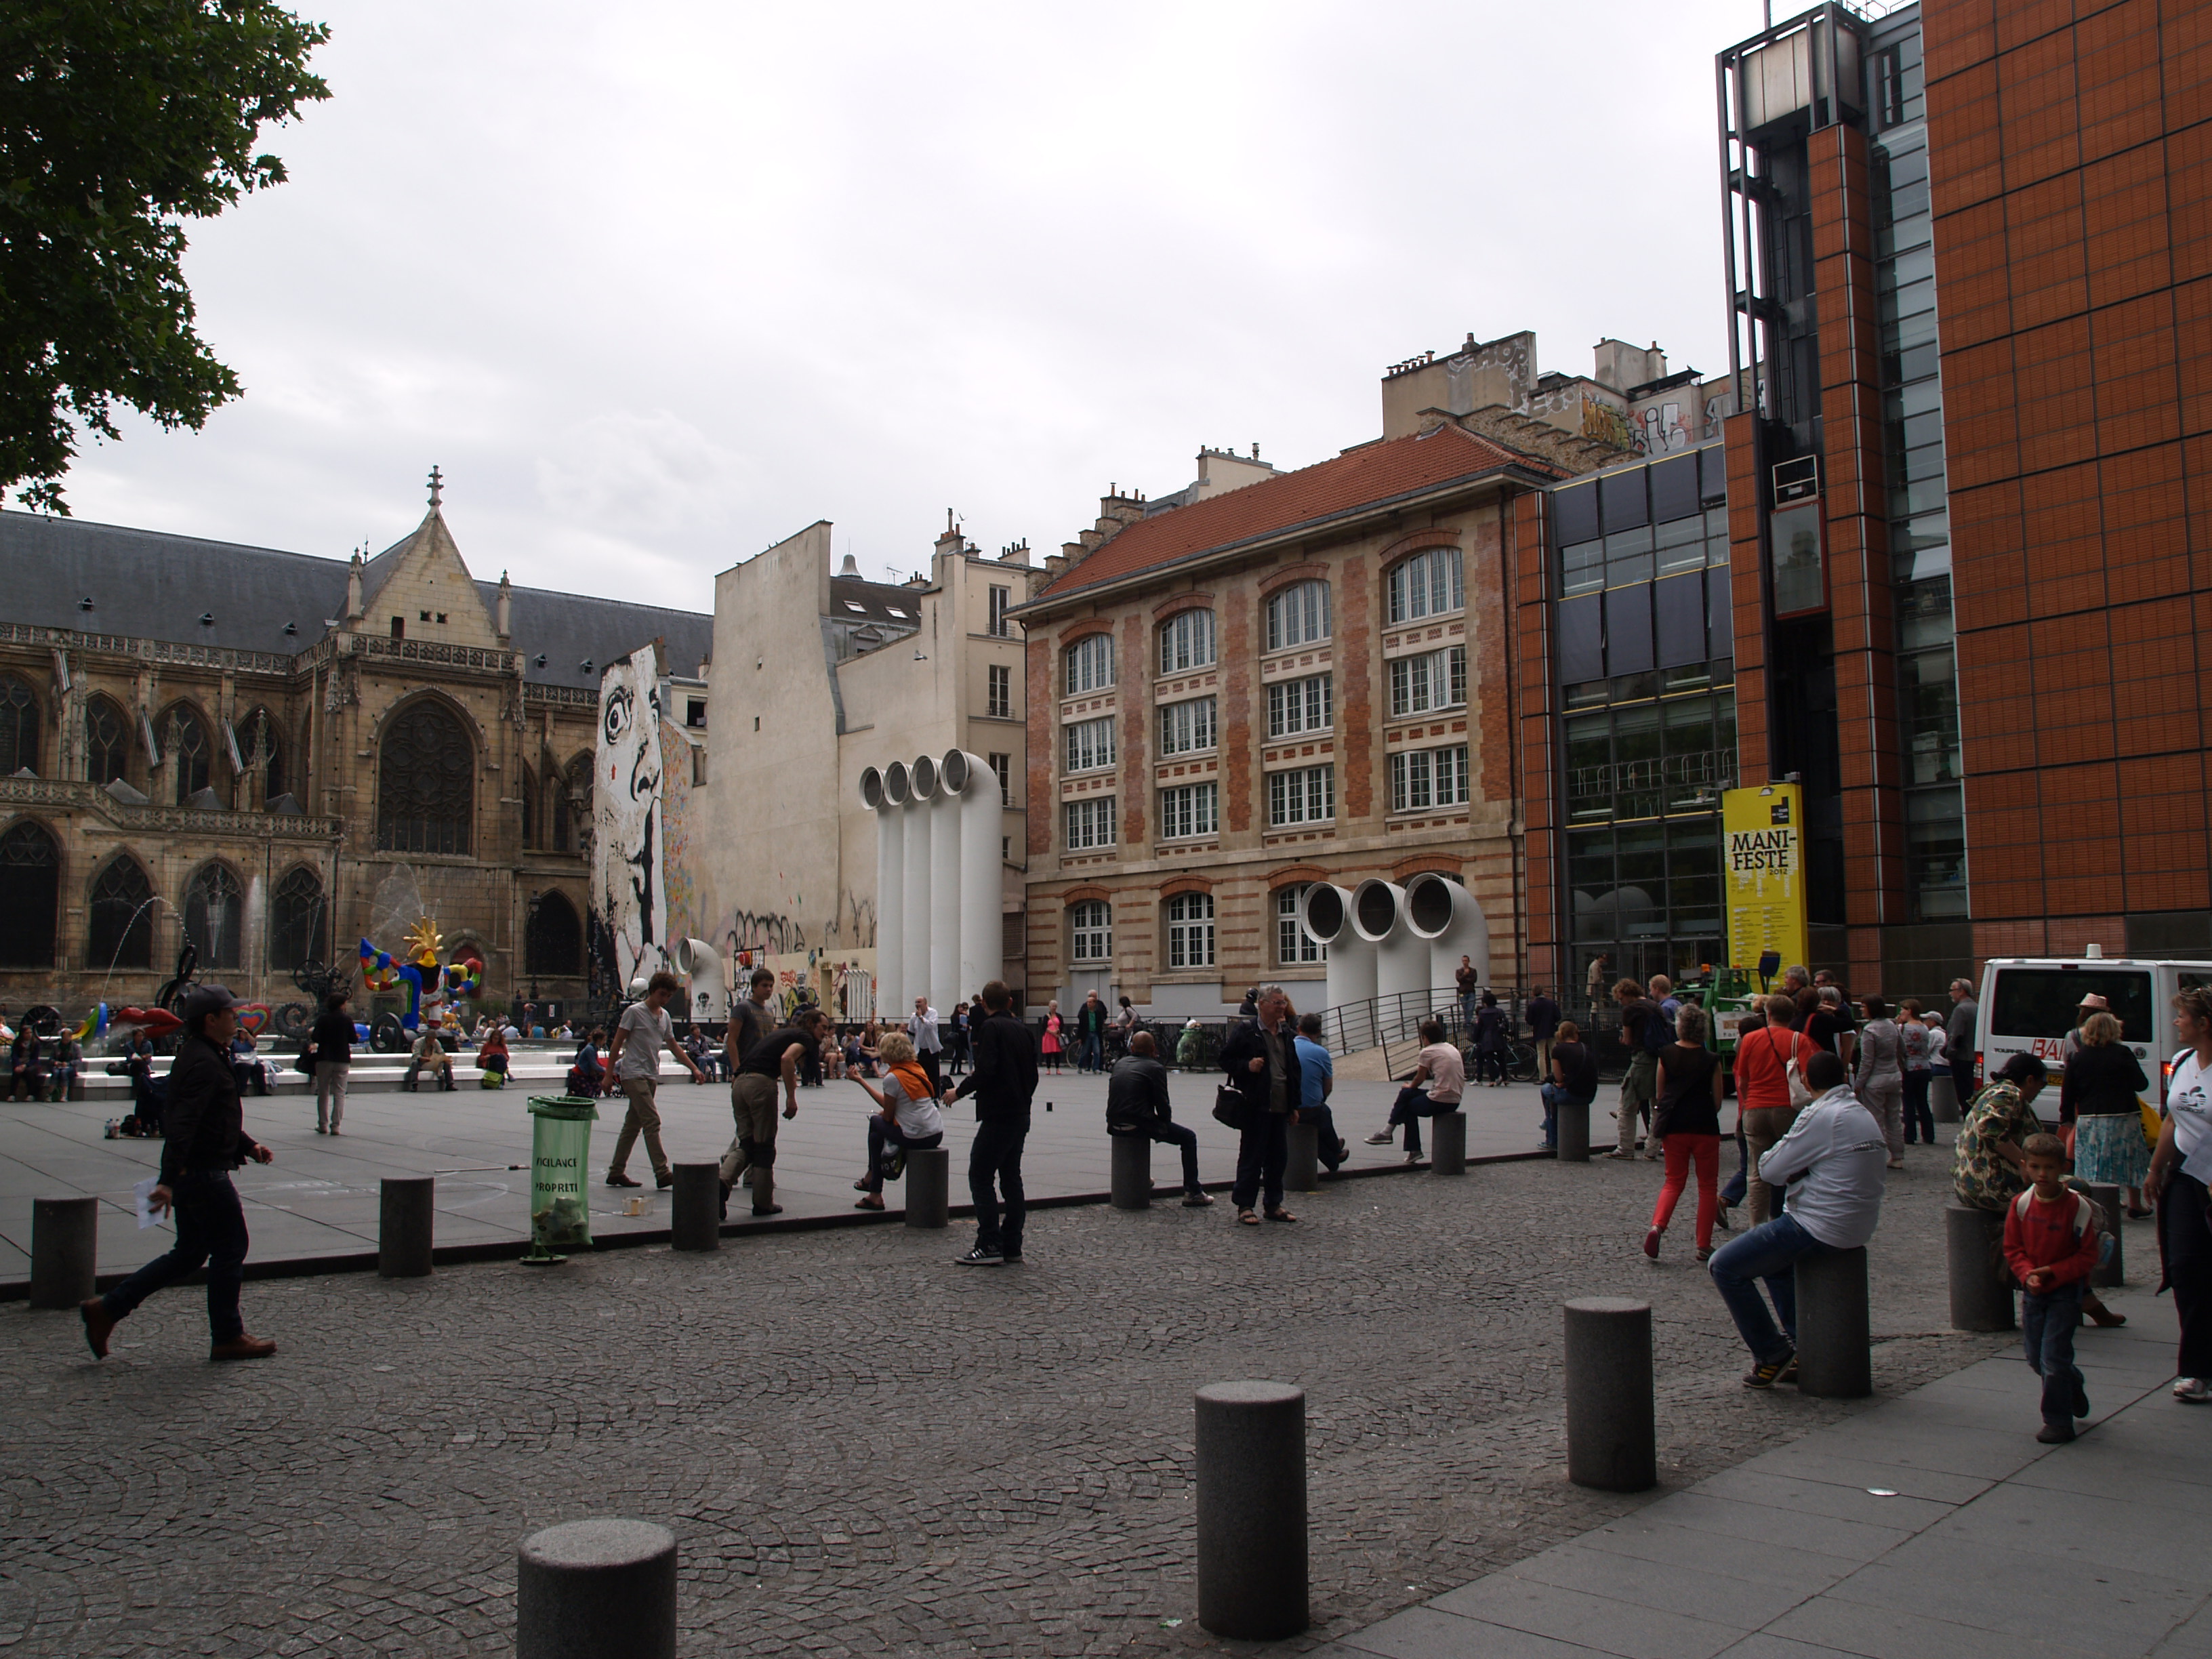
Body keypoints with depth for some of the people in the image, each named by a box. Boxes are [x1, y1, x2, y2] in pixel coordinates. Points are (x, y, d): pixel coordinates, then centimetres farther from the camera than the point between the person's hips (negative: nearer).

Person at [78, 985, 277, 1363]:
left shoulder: (199, 1055, 15)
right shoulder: (204, 1063, -20)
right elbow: (183, 1125, -29)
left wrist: (248, 1145, 19)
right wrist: (168, 1180, -35)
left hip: (192, 1173, 10)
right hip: (205, 1173, -10)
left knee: (190, 1252, 16)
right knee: (230, 1249, 1)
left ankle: (107, 1308, 17)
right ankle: (227, 1338, 10)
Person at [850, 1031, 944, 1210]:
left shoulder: (893, 1078, -12)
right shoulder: (917, 1068, 11)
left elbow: (888, 1115, -4)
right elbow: (888, 1103, 15)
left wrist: (880, 1114, 20)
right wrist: (861, 1082, 21)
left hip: (916, 1137, -7)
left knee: (875, 1122, 18)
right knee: (878, 1133, 25)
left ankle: (871, 1178, 31)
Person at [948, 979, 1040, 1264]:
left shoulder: (990, 1028, -10)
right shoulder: (1024, 1030, 12)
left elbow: (986, 1071, -20)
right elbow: (1032, 1075, 14)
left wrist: (960, 1091, -7)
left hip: (997, 1115, -8)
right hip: (1021, 1116, 8)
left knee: (980, 1178, -3)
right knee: (1011, 1178, 12)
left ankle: (990, 1246, -7)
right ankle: (1012, 1246, 14)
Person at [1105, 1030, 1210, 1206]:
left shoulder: (1119, 1064, 15)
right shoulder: (1155, 1068, -3)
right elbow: (1162, 1104, -6)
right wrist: (1167, 1123, 14)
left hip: (1115, 1125, 7)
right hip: (1138, 1123, -7)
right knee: (1189, 1138, 6)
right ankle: (1192, 1193, 2)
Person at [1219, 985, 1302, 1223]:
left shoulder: (1287, 1034, 14)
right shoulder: (1246, 1030, -4)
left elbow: (1295, 1070, 20)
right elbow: (1226, 1060, -3)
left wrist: (1295, 1104, 16)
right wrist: (1247, 1066, -21)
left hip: (1280, 1107, 6)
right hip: (1255, 1106, -6)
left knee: (1278, 1158, 11)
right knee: (1251, 1157, 0)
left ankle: (1274, 1204, 21)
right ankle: (1244, 1206, 8)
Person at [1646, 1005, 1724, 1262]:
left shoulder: (1666, 1055, -3)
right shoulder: (1712, 1060, -6)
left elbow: (1659, 1094, 4)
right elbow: (1717, 1101, 0)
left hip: (1674, 1127, 2)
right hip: (1705, 1128, -2)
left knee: (1674, 1182, 14)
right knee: (1707, 1186, 11)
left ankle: (1657, 1226, -11)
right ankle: (1704, 1246, 10)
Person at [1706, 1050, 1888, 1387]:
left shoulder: (1821, 1116, -17)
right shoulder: (1865, 1116, 11)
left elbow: (1769, 1171, -13)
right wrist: (1798, 1171, 2)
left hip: (1820, 1227, -10)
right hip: (1858, 1228, 10)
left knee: (1724, 1266, -3)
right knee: (1773, 1256, 33)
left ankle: (1773, 1355, 3)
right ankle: (1801, 1346, 26)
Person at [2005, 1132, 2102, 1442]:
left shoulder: (2078, 1207, -16)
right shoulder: (2022, 1204, -5)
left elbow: (2087, 1256, -11)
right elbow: (2013, 1248, 2)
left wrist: (2052, 1273, -20)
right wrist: (2028, 1275, -16)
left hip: (2065, 1290, -4)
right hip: (2032, 1290, 4)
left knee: (2053, 1356, -7)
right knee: (2035, 1358, 13)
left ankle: (2058, 1422, 7)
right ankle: (2072, 1385, 42)